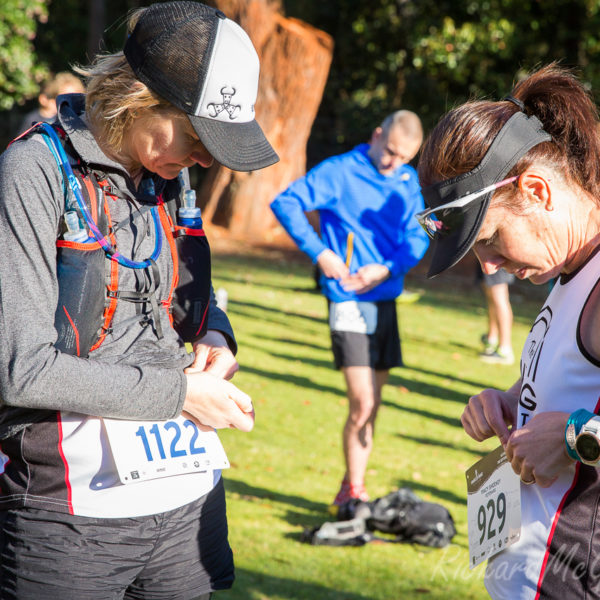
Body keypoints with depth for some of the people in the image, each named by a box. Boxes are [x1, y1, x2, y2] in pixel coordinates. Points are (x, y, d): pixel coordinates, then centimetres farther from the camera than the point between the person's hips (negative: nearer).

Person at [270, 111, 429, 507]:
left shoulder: (409, 181, 10)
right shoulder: (340, 171, -6)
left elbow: (418, 237, 8)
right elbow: (286, 203, -11)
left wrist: (387, 269, -10)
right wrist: (319, 252, -17)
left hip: (385, 298, 6)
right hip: (348, 300, -6)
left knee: (373, 403, 10)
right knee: (362, 403, -11)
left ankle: (354, 490, 21)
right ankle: (352, 490, 2)